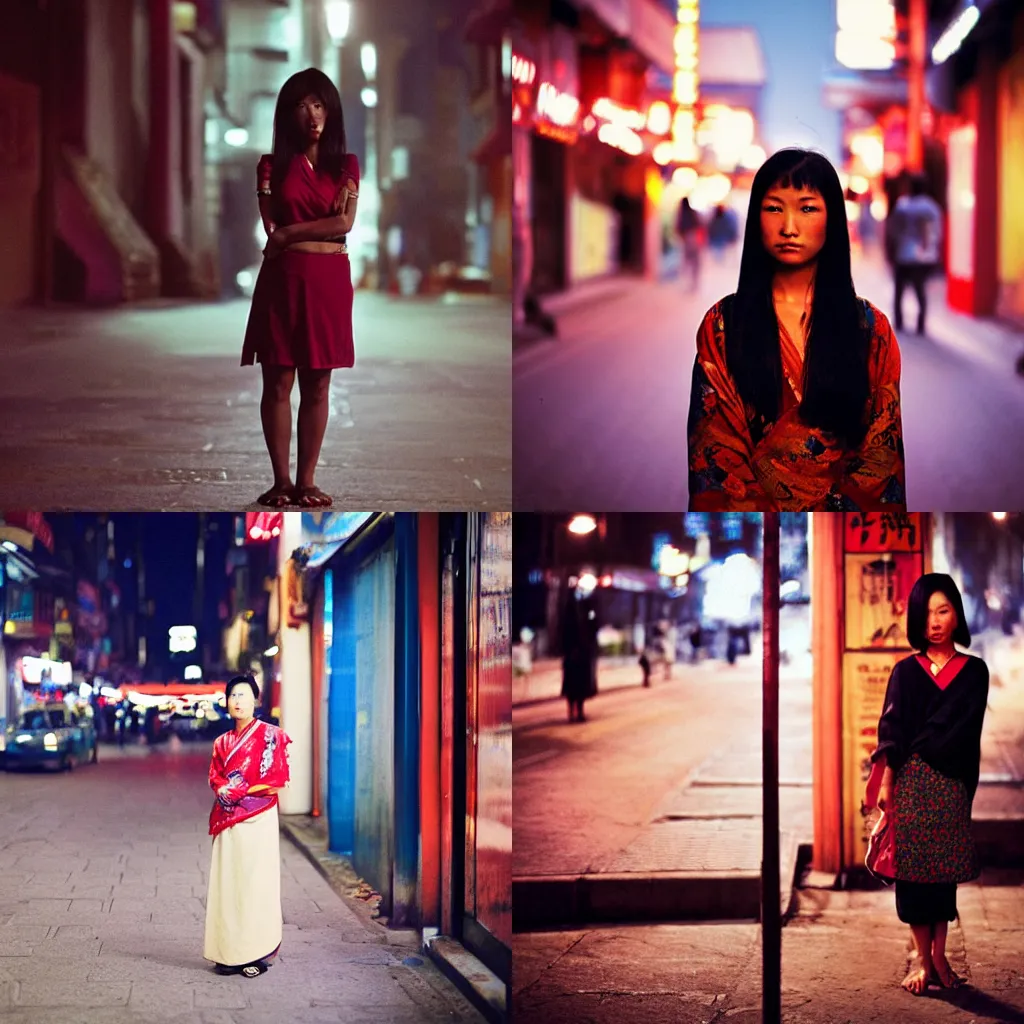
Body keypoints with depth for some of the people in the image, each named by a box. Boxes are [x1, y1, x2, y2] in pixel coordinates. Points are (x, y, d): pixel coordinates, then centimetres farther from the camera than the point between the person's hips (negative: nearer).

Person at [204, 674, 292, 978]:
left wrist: (236, 788, -5)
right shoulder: (223, 743, 15)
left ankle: (258, 953, -2)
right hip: (229, 822, 5)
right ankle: (230, 953, 5)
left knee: (256, 882, -5)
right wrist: (227, 790, -13)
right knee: (227, 883, 2)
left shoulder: (270, 735, 0)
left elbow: (275, 780, -6)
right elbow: (215, 781, 8)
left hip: (258, 819, -5)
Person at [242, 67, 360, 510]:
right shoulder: (272, 166, 5)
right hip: (283, 279, -1)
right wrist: (321, 228, -9)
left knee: (317, 385, 3)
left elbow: (345, 223, -5)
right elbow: (273, 231, -3)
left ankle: (307, 480, 7)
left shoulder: (345, 166, 7)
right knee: (278, 383, -2)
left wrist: (291, 233, -9)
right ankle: (281, 480, 4)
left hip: (329, 281, 1)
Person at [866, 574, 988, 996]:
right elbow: (891, 731, -3)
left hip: (951, 785, 0)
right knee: (913, 868, -1)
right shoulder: (906, 672, 6)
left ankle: (939, 954, 13)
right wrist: (885, 781, -15)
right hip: (910, 784, 0)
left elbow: (962, 731, -3)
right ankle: (922, 960, 6)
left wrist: (917, 752, -10)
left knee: (945, 869, 4)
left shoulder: (974, 672, 6)